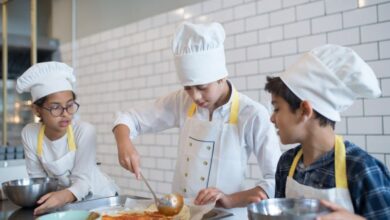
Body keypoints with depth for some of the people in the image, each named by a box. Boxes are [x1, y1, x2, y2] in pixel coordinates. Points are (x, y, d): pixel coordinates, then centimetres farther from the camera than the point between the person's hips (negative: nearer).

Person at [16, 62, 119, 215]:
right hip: (65, 199, 3)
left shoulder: (85, 131, -20)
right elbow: (37, 177, -5)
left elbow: (83, 179, -23)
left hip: (99, 197, -2)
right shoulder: (29, 134, -10)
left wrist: (66, 195, -44)